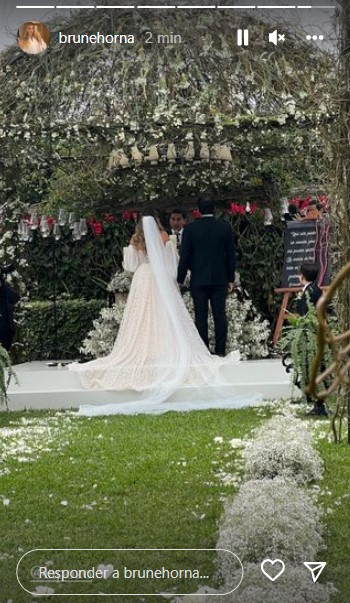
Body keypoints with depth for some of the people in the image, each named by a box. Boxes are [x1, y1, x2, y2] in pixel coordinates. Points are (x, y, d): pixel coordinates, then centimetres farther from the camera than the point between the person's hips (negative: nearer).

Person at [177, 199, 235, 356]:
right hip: (220, 279, 1)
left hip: (198, 280, -1)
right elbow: (231, 255, 5)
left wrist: (180, 279, 4)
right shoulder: (225, 227, 1)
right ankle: (220, 351, 2)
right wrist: (230, 279, 12)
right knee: (220, 315, 4)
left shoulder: (190, 229, -4)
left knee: (201, 316, 2)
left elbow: (185, 255, -3)